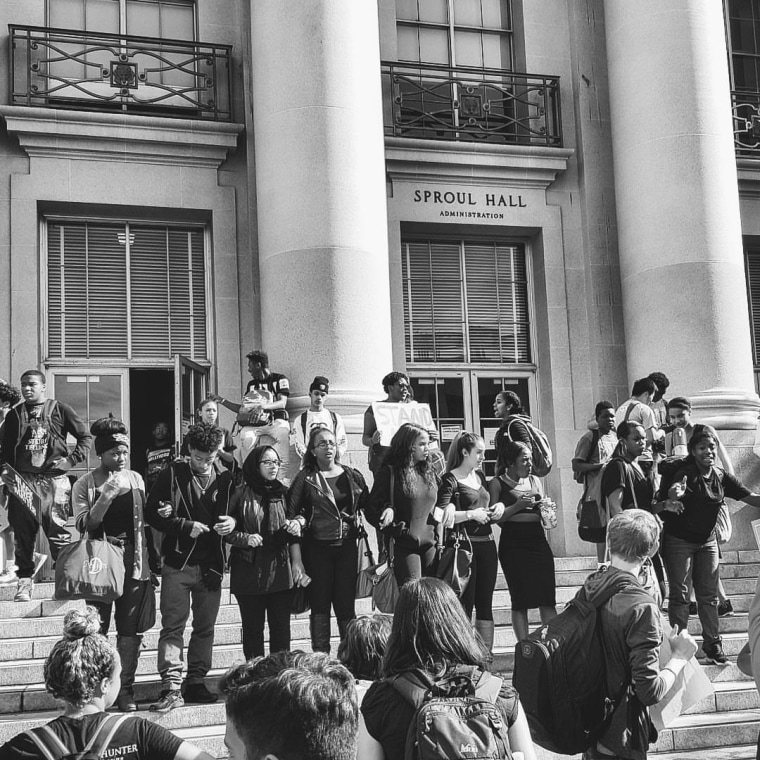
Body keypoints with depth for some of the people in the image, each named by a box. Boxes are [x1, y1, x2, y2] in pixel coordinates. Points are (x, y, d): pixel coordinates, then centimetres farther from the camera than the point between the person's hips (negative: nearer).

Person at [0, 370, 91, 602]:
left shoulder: (59, 410, 6)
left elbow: (85, 437, 7)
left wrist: (71, 460, -3)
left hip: (55, 479, -2)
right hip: (22, 480, 3)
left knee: (58, 531, -3)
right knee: (23, 532, 2)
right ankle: (25, 581, 10)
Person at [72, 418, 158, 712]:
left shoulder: (136, 479, 8)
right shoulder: (85, 485, -1)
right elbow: (83, 525, -11)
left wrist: (152, 561, 11)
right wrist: (107, 495, -23)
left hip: (133, 561, 3)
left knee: (132, 630, 4)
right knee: (96, 629, -2)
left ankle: (125, 688, 15)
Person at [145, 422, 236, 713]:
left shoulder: (225, 480, 7)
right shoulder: (172, 476, -1)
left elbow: (235, 513, 16)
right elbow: (151, 512, -2)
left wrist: (233, 522, -8)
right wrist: (186, 526, -12)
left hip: (211, 565, 3)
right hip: (178, 563, -3)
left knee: (205, 627, 8)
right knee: (172, 625, -6)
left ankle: (196, 683, 18)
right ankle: (171, 687, -5)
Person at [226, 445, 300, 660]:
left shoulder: (283, 493, 10)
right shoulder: (241, 493, -3)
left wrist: (296, 527, -3)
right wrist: (246, 538, -18)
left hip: (280, 570, 3)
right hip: (249, 571, -3)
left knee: (281, 628, 2)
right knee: (253, 628, 4)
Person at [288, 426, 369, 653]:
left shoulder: (352, 476, 8)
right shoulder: (306, 478, 1)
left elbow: (368, 507, 12)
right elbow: (291, 515, -3)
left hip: (347, 547, 1)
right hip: (317, 548, -1)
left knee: (346, 606, 3)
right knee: (320, 606, 4)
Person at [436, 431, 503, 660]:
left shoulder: (480, 476, 14)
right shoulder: (450, 480, -8)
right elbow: (440, 516, -18)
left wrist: (498, 507, 7)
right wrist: (471, 515, -18)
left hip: (487, 543, 7)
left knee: (485, 603, 10)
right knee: (465, 604, -4)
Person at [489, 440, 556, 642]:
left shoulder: (535, 481, 15)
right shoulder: (498, 483, 0)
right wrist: (518, 505, -16)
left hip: (537, 539, 4)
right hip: (513, 541, -4)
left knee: (547, 597, -2)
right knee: (520, 599, -1)